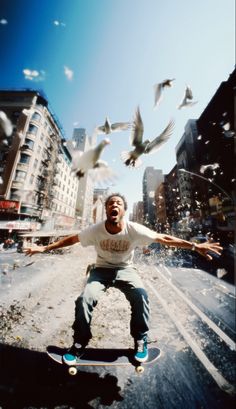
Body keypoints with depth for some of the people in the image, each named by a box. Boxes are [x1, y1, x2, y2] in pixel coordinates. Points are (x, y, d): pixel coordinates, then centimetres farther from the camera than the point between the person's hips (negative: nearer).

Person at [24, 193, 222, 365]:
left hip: (126, 269, 0)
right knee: (84, 299, -20)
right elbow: (71, 239, -3)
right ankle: (79, 343, 11)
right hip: (101, 269, 1)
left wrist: (195, 246, -17)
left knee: (141, 295, -25)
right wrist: (44, 248, -3)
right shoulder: (95, 230, -18)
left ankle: (141, 341, 4)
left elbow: (164, 238, -15)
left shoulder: (134, 230, -22)